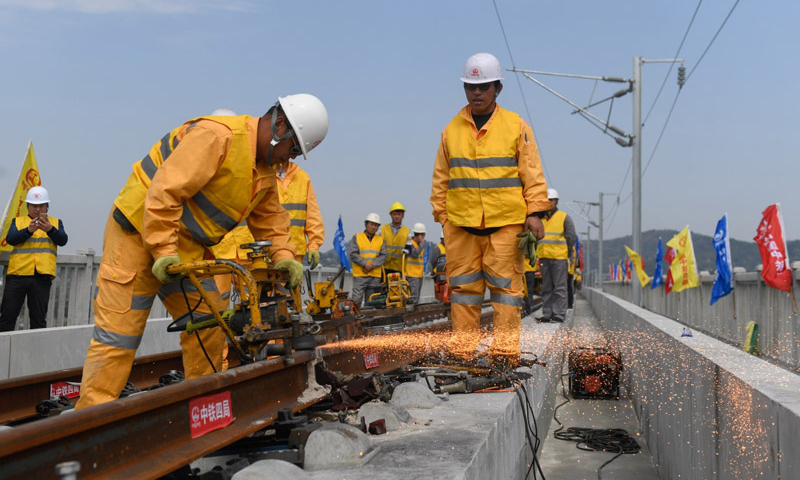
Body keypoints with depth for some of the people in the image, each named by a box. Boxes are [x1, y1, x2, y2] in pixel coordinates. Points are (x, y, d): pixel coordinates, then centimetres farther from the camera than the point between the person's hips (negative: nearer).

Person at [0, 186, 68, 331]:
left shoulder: (55, 223, 15)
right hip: (18, 274, 0)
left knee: (39, 318, 2)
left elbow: (62, 240, -2)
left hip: (42, 276, 0)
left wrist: (50, 230, -22)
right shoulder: (18, 221, 15)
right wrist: (28, 230, -21)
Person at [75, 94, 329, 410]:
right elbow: (164, 190, -28)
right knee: (118, 334, -8)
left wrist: (282, 254, -1)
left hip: (187, 249, 9)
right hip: (140, 232, -9)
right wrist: (163, 250, -29)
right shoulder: (217, 135, -23)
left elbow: (269, 218, 16)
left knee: (209, 325, 6)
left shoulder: (266, 170, 8)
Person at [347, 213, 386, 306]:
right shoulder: (356, 237, 7)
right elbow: (353, 254, -3)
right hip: (359, 274, -2)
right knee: (357, 298, -10)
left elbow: (383, 256, 3)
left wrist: (372, 265, -13)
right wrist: (365, 264, -14)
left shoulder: (381, 239, 14)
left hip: (375, 275, 3)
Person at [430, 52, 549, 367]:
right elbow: (441, 179, 14)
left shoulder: (516, 126, 5)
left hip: (506, 222, -2)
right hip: (461, 223, 2)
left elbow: (533, 175, 4)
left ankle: (505, 349, 5)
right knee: (463, 283, 5)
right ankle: (462, 349, 12)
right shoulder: (452, 129, 11)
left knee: (506, 283, 0)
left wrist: (535, 213, -4)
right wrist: (442, 217, 8)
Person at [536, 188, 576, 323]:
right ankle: (547, 313, 9)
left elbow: (571, 237, 2)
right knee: (546, 287, 6)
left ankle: (559, 313, -4)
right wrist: (537, 251, 9)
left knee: (559, 287, -5)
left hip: (559, 257, -4)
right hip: (543, 257, 4)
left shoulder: (564, 218, 2)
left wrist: (565, 251, 2)